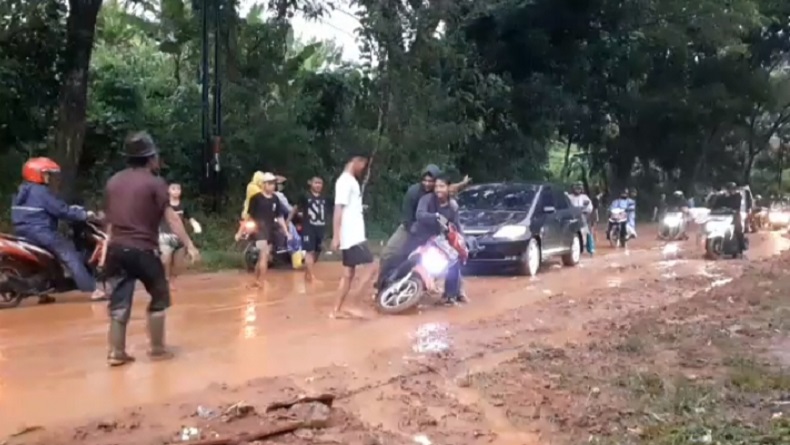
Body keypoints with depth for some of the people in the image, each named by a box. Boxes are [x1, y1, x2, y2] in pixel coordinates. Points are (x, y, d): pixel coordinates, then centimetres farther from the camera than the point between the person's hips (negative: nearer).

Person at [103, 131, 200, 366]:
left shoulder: (113, 182, 12)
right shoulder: (154, 182, -6)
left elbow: (109, 219, 17)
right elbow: (171, 217, -11)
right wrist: (189, 245, -11)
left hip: (116, 249, 5)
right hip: (142, 250, -5)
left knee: (119, 302, 8)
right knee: (159, 298, 11)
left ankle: (116, 352, 6)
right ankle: (157, 348, 15)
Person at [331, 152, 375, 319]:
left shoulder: (352, 181, 17)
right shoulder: (345, 181, -13)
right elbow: (338, 209, -19)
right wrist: (335, 237, -24)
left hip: (354, 235, 10)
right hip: (351, 236, -10)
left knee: (349, 273, 10)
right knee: (368, 269, -12)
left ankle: (337, 310, 13)